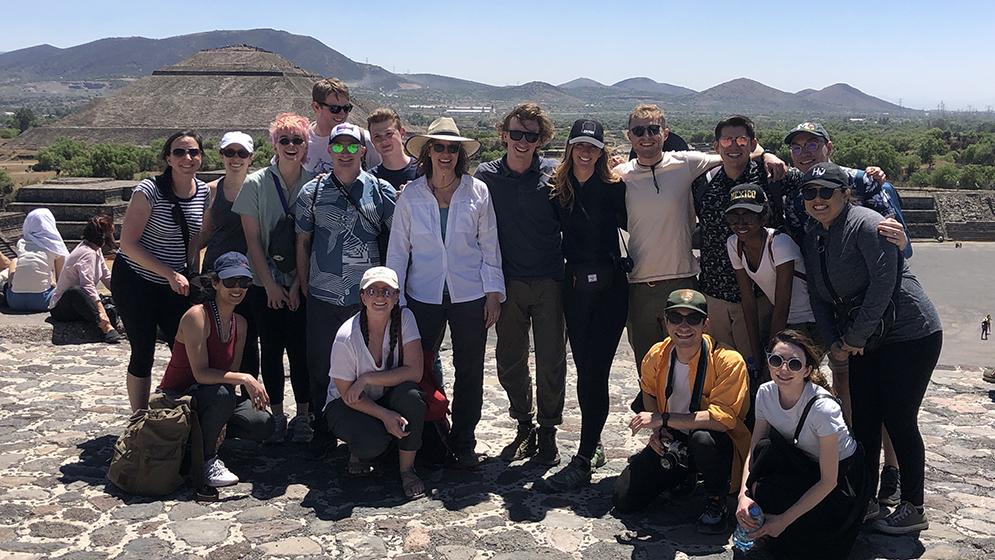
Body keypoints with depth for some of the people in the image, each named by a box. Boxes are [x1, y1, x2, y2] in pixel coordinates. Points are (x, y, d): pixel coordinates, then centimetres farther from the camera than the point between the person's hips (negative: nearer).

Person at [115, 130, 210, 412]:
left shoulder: (203, 191, -1)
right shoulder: (149, 190, -18)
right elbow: (129, 243, -19)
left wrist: (193, 278, 5)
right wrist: (171, 274, -23)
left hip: (174, 284, 5)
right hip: (135, 282, -5)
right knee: (143, 353, 2)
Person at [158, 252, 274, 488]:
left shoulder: (240, 323, 2)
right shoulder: (197, 316, -20)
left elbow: (231, 374, 2)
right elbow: (201, 373, -28)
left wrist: (223, 418, -10)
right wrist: (245, 379, -36)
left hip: (211, 399, 7)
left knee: (263, 424, -15)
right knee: (221, 393, -38)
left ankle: (204, 434, 8)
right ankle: (206, 459, -14)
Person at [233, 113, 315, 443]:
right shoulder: (255, 184, -2)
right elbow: (253, 239, -2)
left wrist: (298, 283, -6)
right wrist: (270, 285, -6)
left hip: (301, 284, 0)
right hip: (266, 284, 0)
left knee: (300, 348, 0)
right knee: (271, 349, 6)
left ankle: (303, 415, 14)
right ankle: (276, 414, 19)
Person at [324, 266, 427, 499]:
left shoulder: (404, 318, -15)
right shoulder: (346, 337, -23)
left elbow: (414, 372, -20)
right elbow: (347, 394, -15)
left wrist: (367, 379, -26)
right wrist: (385, 415, -26)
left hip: (387, 399, 3)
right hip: (346, 406, -3)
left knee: (410, 394, -31)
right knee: (373, 441, -34)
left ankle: (407, 469, -13)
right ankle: (358, 452, 6)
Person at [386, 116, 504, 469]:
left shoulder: (477, 192, 0)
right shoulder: (411, 194, 1)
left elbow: (489, 245, 4)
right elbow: (398, 248, 4)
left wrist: (493, 292, 0)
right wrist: (394, 298, 1)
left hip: (470, 295, 0)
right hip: (423, 295, 0)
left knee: (470, 372, 7)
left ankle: (463, 443, 22)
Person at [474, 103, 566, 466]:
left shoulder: (554, 174, -3)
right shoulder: (486, 175, 1)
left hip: (549, 281, -1)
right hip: (508, 282, 2)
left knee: (551, 361, 3)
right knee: (510, 361, 9)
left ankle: (547, 431, 20)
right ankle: (524, 425, 28)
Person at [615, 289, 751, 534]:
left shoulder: (728, 361, -23)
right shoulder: (656, 355, -6)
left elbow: (723, 418, -31)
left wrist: (663, 419, -29)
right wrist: (656, 429, -4)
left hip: (717, 445, -5)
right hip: (673, 443, 5)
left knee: (703, 438, -40)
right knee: (624, 500, -4)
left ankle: (716, 502, -8)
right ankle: (682, 476, 24)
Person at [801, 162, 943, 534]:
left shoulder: (866, 224, -18)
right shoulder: (812, 237, 8)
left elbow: (883, 284, -22)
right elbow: (817, 295, 10)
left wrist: (855, 337, -16)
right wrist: (831, 342, 0)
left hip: (909, 335, -8)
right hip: (861, 340, 8)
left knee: (899, 420, -3)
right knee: (864, 419, 10)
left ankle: (913, 509, 12)